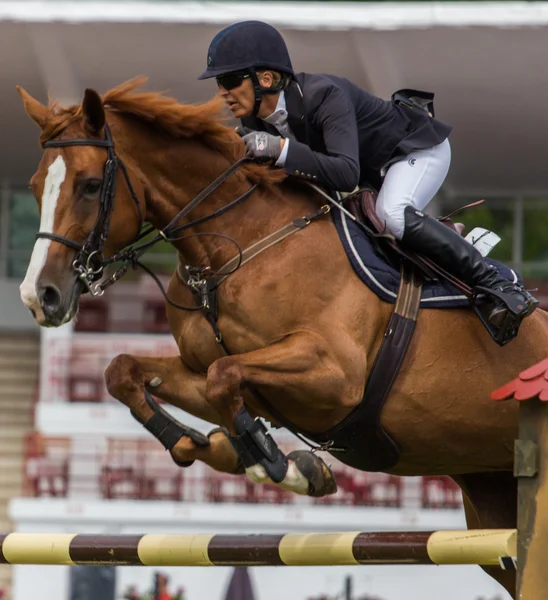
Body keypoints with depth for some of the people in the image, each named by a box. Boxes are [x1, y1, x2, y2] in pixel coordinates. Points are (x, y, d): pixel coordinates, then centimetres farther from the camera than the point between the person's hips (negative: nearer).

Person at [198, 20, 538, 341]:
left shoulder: (324, 96, -37)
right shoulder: (255, 118, -13)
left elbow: (346, 175, -48)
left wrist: (280, 149, -56)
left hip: (419, 147, -9)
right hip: (374, 166, 9)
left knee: (394, 215, -35)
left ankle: (499, 287, -28)